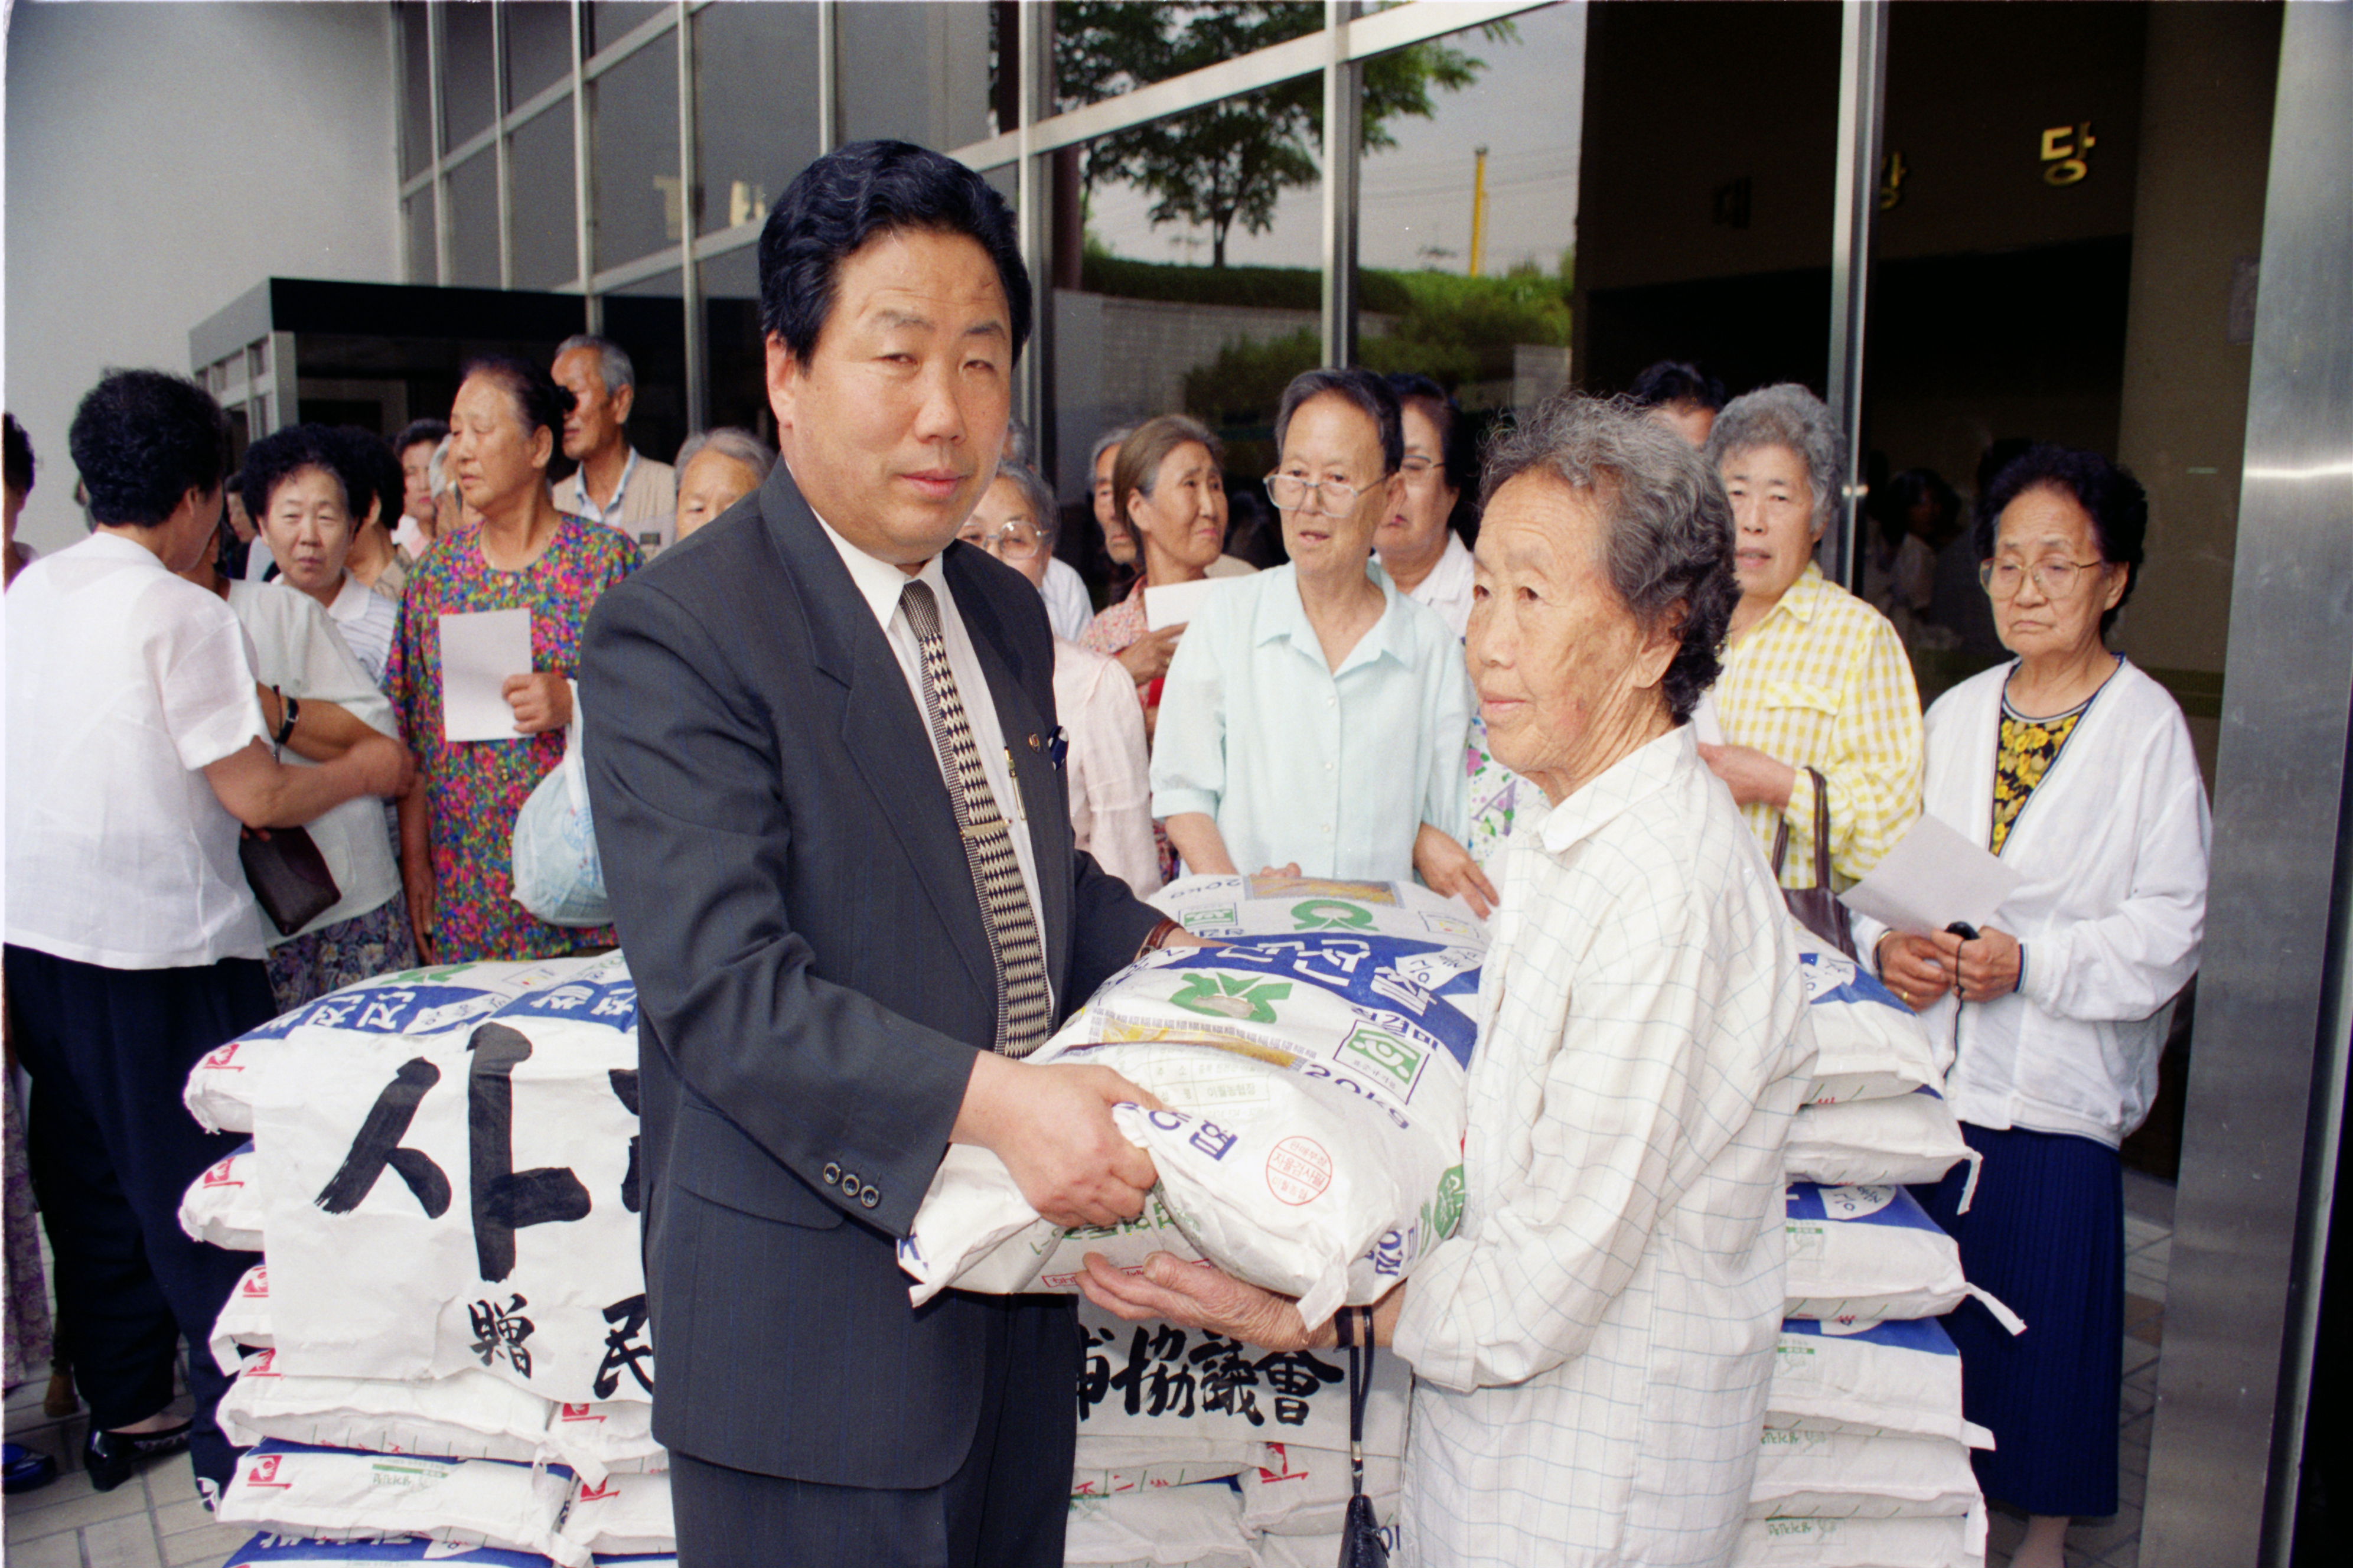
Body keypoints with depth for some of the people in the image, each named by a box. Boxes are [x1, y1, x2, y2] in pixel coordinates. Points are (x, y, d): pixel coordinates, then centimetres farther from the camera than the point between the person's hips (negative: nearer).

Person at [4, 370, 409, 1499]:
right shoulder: (184, 614, -15)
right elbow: (256, 798, -15)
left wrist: (251, 719, 23)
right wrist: (365, 770, 1)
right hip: (161, 949, -8)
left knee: (93, 1185, 18)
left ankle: (123, 1413, 32)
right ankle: (237, 1443, 12)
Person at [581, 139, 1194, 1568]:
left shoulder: (1009, 611, 8)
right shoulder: (673, 634, -18)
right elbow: (725, 986, -25)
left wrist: (1164, 951, 1)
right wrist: (988, 1101, -34)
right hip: (818, 1330, -7)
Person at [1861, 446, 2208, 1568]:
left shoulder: (2149, 728, -5)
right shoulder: (1955, 714, 9)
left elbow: (2170, 926, -9)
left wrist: (2030, 961, -20)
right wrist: (1888, 946, -8)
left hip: (2056, 1087, -4)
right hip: (1929, 1069, 4)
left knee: (2045, 1303, 5)